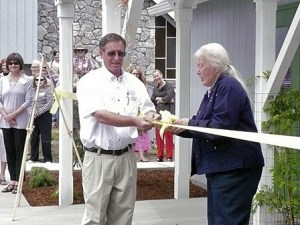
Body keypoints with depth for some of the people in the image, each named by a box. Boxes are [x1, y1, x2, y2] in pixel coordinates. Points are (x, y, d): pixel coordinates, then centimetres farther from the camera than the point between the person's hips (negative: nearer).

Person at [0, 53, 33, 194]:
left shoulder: (27, 80, -3)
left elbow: (28, 101, -7)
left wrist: (14, 114, -13)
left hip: (20, 121, -4)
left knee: (19, 151, -1)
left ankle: (18, 182, 3)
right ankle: (12, 181, 13)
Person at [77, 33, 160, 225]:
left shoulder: (134, 83, 8)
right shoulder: (90, 81, -6)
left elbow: (148, 110, 6)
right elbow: (100, 115, -18)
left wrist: (151, 117, -19)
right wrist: (135, 121, -29)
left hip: (126, 157, 4)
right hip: (99, 158, -4)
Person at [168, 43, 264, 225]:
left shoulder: (228, 87, -14)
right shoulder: (214, 90, 17)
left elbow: (219, 127, -24)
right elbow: (203, 127, 17)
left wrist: (189, 124, -12)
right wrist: (179, 127, 2)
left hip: (234, 170, -10)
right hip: (221, 168, 11)